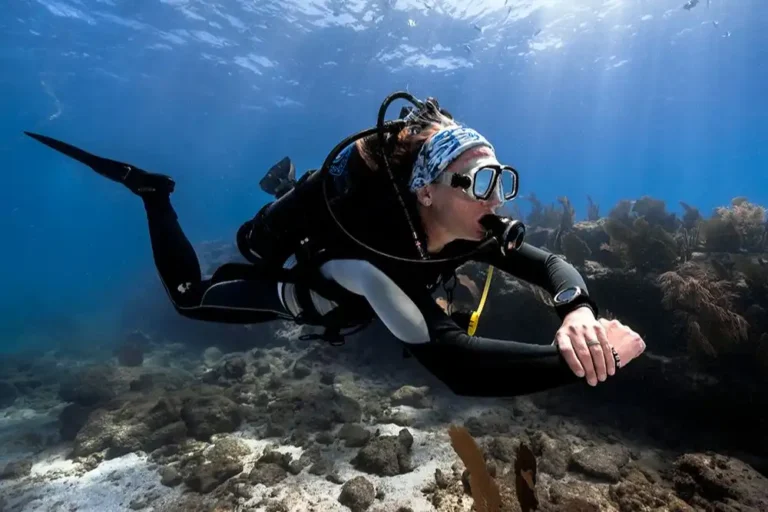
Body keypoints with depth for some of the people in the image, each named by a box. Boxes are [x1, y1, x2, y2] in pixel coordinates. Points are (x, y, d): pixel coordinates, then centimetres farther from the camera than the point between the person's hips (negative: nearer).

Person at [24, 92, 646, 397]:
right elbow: (455, 363, -58)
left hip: (344, 286, 5)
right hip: (286, 283, -5)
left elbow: (551, 264, -23)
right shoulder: (373, 251, -49)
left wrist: (578, 312, -44)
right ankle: (151, 194, 32)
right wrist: (574, 362, -60)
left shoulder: (472, 229, -28)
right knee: (189, 295, 20)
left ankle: (289, 185, 41)